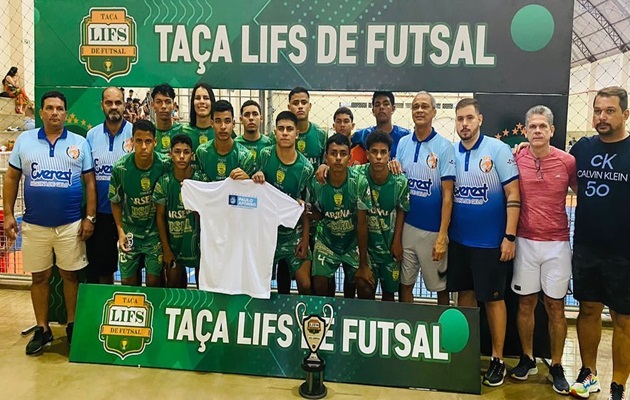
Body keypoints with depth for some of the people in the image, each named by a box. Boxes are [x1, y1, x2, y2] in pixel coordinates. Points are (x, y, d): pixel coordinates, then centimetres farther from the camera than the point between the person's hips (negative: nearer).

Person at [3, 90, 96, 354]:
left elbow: (90, 182, 2)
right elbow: (11, 178, 7)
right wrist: (8, 214, 1)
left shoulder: (79, 143, 2)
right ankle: (42, 329, 24)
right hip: (34, 225, 1)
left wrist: (89, 217, -4)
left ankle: (72, 326, 22)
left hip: (71, 224, -1)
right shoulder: (24, 141, 4)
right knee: (39, 277, 11)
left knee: (70, 274, 8)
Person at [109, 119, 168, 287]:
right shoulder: (120, 167, -14)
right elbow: (115, 201, 0)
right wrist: (120, 231, -6)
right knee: (128, 281, 9)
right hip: (130, 231, 1)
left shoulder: (164, 165, -17)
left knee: (153, 281, 5)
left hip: (155, 232, -1)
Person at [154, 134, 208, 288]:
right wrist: (166, 249, 1)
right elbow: (160, 216, 0)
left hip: (198, 240, -1)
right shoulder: (164, 182, -6)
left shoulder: (202, 179, -10)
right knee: (174, 287, 13)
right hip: (173, 242, 1)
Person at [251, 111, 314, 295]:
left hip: (294, 233, -1)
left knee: (305, 285, -4)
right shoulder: (265, 155, -8)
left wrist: (305, 239, -6)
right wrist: (255, 179, -18)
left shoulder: (305, 168, -11)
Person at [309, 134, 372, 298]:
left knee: (366, 287, -12)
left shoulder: (360, 182, -21)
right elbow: (318, 215, 3)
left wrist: (363, 264, -13)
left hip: (354, 242, -1)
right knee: (319, 286, -7)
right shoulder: (316, 183, -16)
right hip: (326, 242, 1)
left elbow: (362, 224, -16)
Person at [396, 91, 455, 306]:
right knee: (405, 284, 13)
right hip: (405, 226, 3)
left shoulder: (444, 146, -7)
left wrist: (442, 236, -14)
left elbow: (447, 195, -9)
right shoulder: (403, 143, 5)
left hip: (432, 229, -3)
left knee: (440, 286, 10)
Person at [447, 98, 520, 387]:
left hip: (491, 242, -4)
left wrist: (509, 236, -14)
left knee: (493, 299, 6)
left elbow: (513, 194, -10)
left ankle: (497, 359, 19)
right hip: (458, 240, 4)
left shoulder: (498, 149, -9)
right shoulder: (451, 153, 4)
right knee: (465, 293, 14)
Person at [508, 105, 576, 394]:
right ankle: (527, 359, 27)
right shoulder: (515, 160, -2)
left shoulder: (567, 161, -4)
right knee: (526, 303, 10)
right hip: (525, 242, 1)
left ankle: (556, 367, 21)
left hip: (557, 243, -1)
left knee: (555, 306, 6)